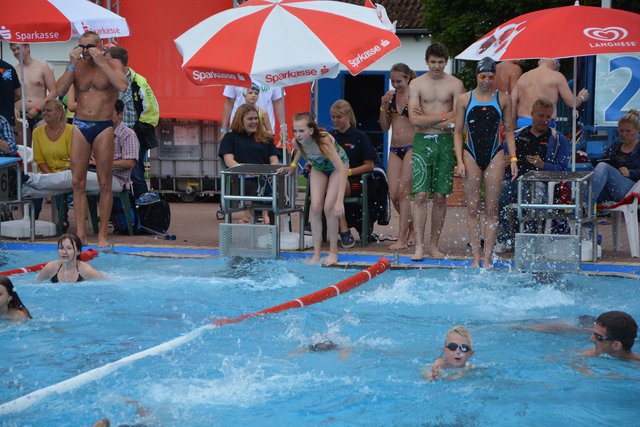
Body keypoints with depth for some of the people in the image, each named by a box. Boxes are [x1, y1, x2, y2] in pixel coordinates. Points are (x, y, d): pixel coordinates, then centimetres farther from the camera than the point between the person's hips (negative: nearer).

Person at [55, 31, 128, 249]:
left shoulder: (112, 64, 0)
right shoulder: (76, 66, 8)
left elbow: (123, 85, -20)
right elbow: (60, 90, -5)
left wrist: (101, 63, -17)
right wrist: (72, 65, -11)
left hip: (103, 127, -3)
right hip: (80, 126, 3)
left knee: (104, 183, -1)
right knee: (78, 182, 1)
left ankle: (102, 235, 5)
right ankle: (80, 233, 7)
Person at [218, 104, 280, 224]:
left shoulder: (266, 138, 27)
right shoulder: (230, 137, 18)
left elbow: (274, 160, 17)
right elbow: (229, 161, 3)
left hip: (264, 178, 2)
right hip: (241, 179, -2)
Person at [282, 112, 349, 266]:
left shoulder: (324, 141, -41)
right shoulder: (296, 142, -25)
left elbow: (342, 168, -45)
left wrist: (339, 200, -51)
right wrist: (293, 165, -5)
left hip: (337, 166, -5)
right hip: (318, 167, 5)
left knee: (329, 208, -13)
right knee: (315, 207, -7)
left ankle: (333, 252, 2)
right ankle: (316, 253, -2)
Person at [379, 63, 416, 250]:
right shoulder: (390, 96, 9)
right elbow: (385, 127, 10)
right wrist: (384, 107, -3)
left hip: (411, 147, -6)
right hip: (395, 149, 6)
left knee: (403, 192, -9)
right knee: (393, 194, 2)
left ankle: (402, 239, -6)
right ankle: (411, 225, 26)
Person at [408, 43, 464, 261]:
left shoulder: (455, 84, 4)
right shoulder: (416, 84, 5)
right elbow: (415, 120, -6)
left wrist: (427, 119, -9)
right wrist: (444, 116, -9)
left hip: (445, 142, 1)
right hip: (422, 142, -1)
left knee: (440, 196, 4)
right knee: (420, 195, -8)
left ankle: (434, 245, 12)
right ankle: (419, 246, -8)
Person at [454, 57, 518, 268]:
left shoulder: (503, 99, 6)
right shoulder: (464, 99, 4)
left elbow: (508, 131, 9)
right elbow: (458, 133, 5)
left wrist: (513, 158, -1)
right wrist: (460, 161, -5)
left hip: (494, 156, 0)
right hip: (471, 155, 0)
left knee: (491, 209, 0)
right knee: (472, 208, 1)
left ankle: (488, 257, 3)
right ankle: (476, 257, 6)